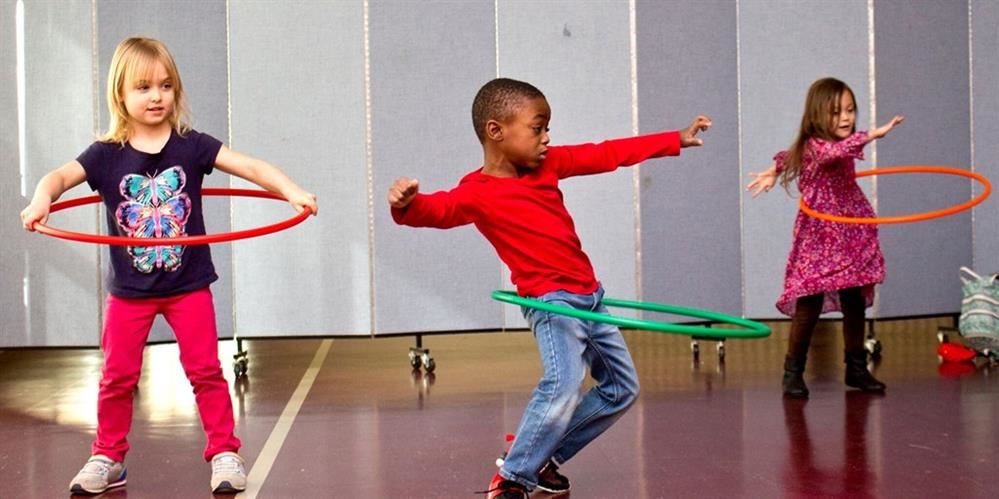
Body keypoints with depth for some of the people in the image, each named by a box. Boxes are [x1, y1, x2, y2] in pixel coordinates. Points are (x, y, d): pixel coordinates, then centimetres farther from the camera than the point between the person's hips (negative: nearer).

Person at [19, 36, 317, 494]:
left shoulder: (191, 145, -8)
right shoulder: (106, 155, -6)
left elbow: (251, 167, -14)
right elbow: (59, 176, -17)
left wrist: (291, 191, -28)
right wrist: (42, 199, -39)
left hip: (188, 284, -1)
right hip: (129, 289, 1)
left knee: (205, 370, 1)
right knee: (117, 376, 9)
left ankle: (224, 452, 12)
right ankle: (108, 458, 24)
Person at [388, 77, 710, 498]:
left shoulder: (548, 163, 6)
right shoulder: (476, 194, -14)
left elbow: (610, 154, 13)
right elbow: (436, 210, -29)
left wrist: (677, 139, 17)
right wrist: (406, 204, -54)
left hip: (589, 295, 9)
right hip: (550, 300, -9)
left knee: (622, 388, 16)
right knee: (563, 385, -30)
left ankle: (543, 455, 23)